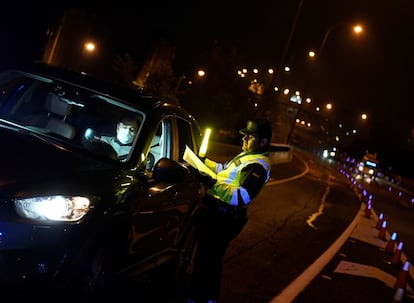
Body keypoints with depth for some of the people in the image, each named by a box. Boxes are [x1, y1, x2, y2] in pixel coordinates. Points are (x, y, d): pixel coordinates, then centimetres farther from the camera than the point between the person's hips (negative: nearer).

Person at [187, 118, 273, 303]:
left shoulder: (258, 166, -22)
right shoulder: (247, 155, 11)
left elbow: (242, 197, -34)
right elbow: (225, 170, 26)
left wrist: (213, 185, -38)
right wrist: (204, 162, 17)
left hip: (223, 219, -10)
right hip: (218, 213, 10)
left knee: (205, 258, 1)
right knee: (213, 257, 23)